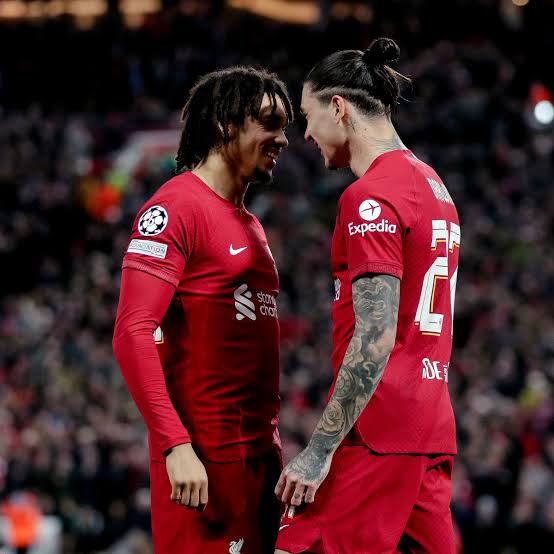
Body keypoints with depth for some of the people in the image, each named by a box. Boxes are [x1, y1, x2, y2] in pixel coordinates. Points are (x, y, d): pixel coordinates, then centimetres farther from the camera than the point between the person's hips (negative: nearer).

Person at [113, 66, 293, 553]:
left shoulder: (250, 225, 19)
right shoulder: (177, 207, -9)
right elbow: (132, 334, -17)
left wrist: (273, 444, 17)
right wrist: (175, 445, -23)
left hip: (258, 453, 9)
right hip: (202, 456, -9)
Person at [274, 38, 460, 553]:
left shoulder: (371, 197, -11)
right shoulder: (432, 184, 17)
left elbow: (375, 339, -19)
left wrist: (319, 451, -19)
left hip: (374, 434, -9)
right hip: (432, 431, 9)